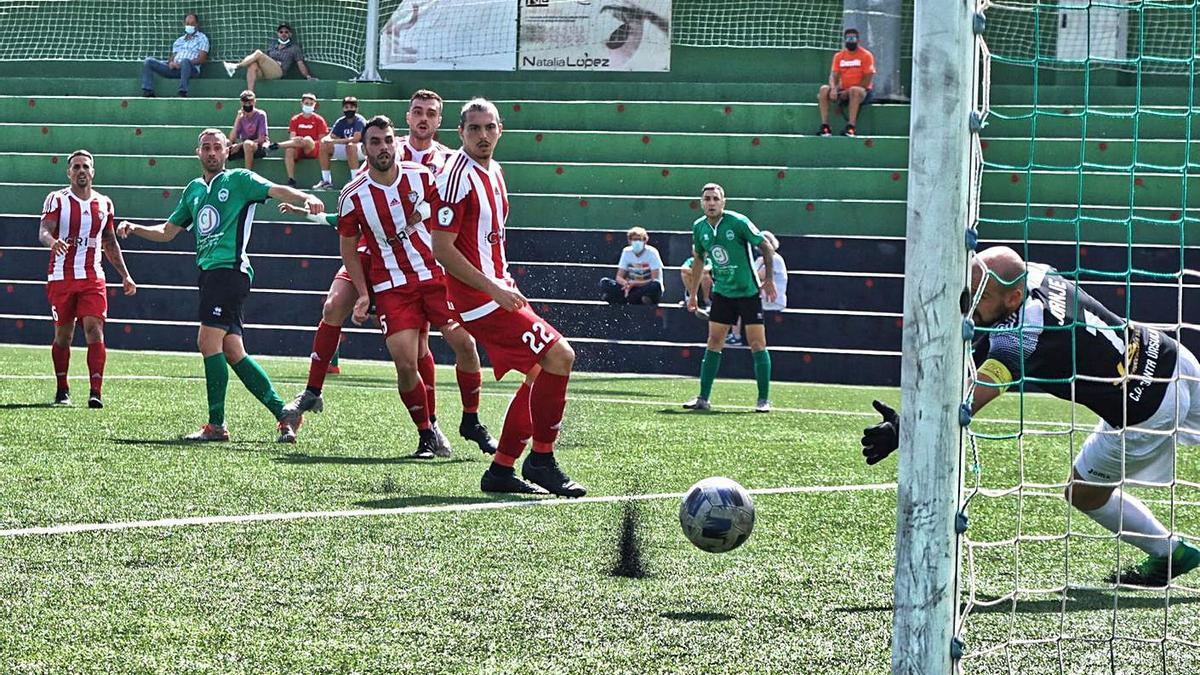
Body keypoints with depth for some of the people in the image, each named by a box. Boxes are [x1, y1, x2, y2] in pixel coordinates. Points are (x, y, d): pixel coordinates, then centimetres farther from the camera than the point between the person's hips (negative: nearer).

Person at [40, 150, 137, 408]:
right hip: (61, 277, -2)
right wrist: (53, 242, -39)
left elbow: (110, 244, 21)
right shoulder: (57, 200, -1)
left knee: (95, 330, -12)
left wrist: (125, 275, 20)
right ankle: (62, 390, 20)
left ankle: (96, 392, -17)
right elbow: (44, 231, -15)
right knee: (63, 335, 5)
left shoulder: (104, 204, 11)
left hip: (92, 279, 2)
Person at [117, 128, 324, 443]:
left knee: (208, 341, -14)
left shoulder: (238, 179, 2)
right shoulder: (194, 190, 23)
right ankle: (284, 414, 7)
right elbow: (167, 232, 30)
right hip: (209, 272, 8)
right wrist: (134, 229, 14)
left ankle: (216, 425, -10)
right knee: (232, 351, 4)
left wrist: (306, 198, -31)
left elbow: (276, 190, -12)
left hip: (230, 268, -8)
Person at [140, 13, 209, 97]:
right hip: (174, 68, 6)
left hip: (190, 68, -6)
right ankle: (148, 91, -21)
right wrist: (171, 63, -4)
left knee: (185, 61, -42)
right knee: (148, 61, -8)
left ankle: (182, 93, -46)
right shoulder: (179, 40, 29)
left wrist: (182, 64, -13)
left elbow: (201, 59, -1)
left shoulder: (202, 38, 11)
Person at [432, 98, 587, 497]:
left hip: (497, 291, 10)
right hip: (478, 299, -10)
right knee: (559, 356, -15)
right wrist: (496, 290, -21)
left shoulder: (494, 172, 14)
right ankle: (541, 460, -6)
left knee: (541, 373, 11)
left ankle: (501, 471, 16)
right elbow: (442, 248, -20)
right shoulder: (458, 176, -16)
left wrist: (506, 286, 18)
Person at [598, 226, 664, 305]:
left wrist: (634, 284, -25)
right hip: (632, 289, 4)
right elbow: (619, 277, 2)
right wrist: (626, 284, -22)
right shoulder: (627, 252, 4)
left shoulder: (651, 252, -9)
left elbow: (655, 280, -16)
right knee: (604, 282, -16)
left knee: (655, 285, -38)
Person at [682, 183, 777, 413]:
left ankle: (764, 399, 1)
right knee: (713, 343, 2)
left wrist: (769, 278, -11)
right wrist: (692, 293, 18)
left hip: (748, 291, -4)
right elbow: (699, 259, 16)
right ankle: (703, 398, 5)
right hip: (722, 292, 4)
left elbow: (766, 247, -8)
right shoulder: (699, 227, 1)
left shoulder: (738, 222, -15)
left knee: (757, 344, -4)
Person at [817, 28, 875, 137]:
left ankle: (850, 128, -45)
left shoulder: (866, 55, -4)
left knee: (854, 91, -39)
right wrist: (833, 89, -20)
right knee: (824, 89, -20)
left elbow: (867, 81, -9)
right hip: (843, 92, 5)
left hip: (862, 92, -4)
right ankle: (825, 127, -28)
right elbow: (833, 76, 3)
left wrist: (848, 91, -16)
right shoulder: (839, 56, 11)